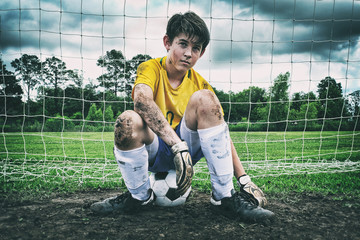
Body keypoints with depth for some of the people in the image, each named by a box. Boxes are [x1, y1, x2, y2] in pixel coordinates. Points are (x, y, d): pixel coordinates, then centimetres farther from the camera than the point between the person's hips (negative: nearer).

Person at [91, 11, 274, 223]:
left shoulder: (200, 84, 3)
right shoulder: (151, 68, -7)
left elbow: (221, 134, -2)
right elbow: (141, 100, -31)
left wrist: (244, 179, -12)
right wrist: (178, 145, -41)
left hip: (187, 148, 2)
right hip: (154, 152, -2)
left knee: (204, 98, -22)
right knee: (128, 121, -34)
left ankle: (224, 197, -19)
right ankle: (140, 196, -7)